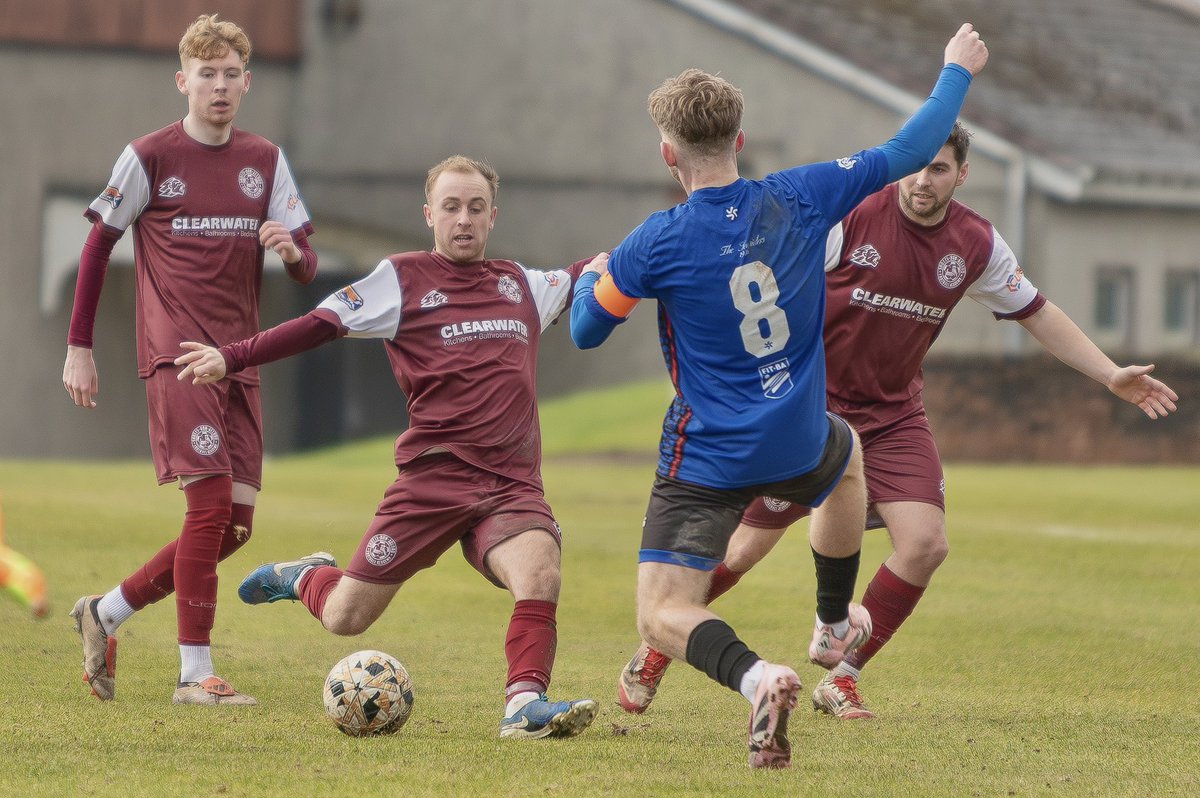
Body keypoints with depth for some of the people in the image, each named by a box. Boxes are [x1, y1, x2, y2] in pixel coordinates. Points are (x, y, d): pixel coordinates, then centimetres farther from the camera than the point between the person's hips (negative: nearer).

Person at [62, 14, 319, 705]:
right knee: (212, 505, -16)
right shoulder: (149, 158, -1)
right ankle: (196, 673, -11)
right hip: (177, 356, -6)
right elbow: (98, 248, 6)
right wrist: (79, 348, 3)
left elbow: (309, 268, 10)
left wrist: (291, 249, -14)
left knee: (236, 525, 3)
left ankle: (107, 611, 20)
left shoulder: (266, 161, 11)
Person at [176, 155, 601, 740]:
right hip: (433, 476, -2)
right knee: (344, 619, 3)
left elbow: (592, 277, 33)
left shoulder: (522, 285, 17)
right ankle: (306, 578, 36)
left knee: (540, 574, -30)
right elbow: (320, 325, 0)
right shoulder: (403, 279, 4)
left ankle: (524, 705, -27)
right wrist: (231, 358, -7)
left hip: (512, 484, 2)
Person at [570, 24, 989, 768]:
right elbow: (909, 152, 4)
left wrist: (591, 277, 21)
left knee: (662, 617, -1)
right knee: (847, 454, 41)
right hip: (798, 445, 4)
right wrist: (957, 70, 19)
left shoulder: (658, 244, -17)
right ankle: (835, 625, 53)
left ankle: (755, 675, -33)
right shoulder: (800, 198, -9)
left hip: (707, 459, -4)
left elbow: (586, 330, -2)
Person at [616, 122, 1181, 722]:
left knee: (925, 544, -14)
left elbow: (1037, 314, 10)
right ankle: (654, 650, 21)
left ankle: (841, 680, 2)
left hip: (895, 415, 4)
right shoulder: (850, 216, -17)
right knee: (750, 545, -2)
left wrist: (1112, 376, 7)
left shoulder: (977, 244, -3)